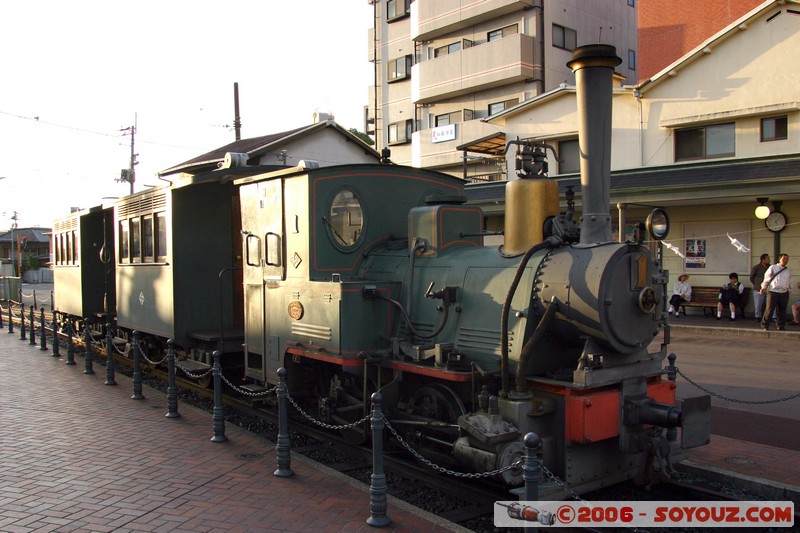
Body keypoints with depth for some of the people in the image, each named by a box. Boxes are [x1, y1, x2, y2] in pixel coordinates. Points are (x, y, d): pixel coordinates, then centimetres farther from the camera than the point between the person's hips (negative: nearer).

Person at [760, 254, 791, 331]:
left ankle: (781, 326, 18)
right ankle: (765, 325, 3)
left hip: (784, 293, 4)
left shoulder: (788, 271, 14)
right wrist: (764, 287, -5)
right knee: (769, 309, -6)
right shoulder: (773, 268, 3)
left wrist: (789, 288, 14)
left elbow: (790, 282, 22)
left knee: (782, 310, 7)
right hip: (773, 292, -4)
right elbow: (767, 278, 2)